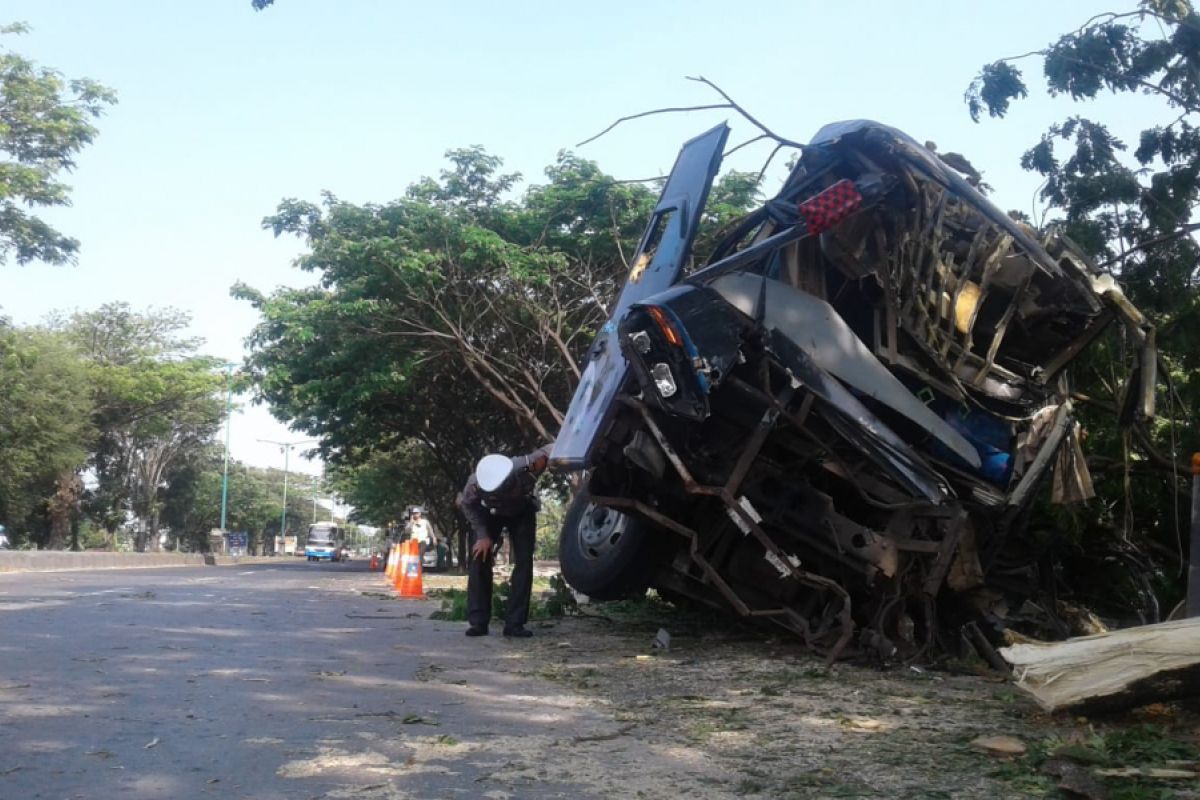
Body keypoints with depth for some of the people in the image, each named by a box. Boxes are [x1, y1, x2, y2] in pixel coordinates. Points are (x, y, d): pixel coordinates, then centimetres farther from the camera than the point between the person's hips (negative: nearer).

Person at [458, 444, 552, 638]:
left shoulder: (525, 467, -42)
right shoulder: (475, 482, -39)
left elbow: (551, 450, -23)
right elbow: (467, 504, -14)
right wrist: (482, 534, -20)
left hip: (522, 512, 0)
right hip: (488, 513, 0)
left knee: (524, 562, -13)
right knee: (479, 559, -12)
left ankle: (515, 623, -8)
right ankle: (478, 622, -4)